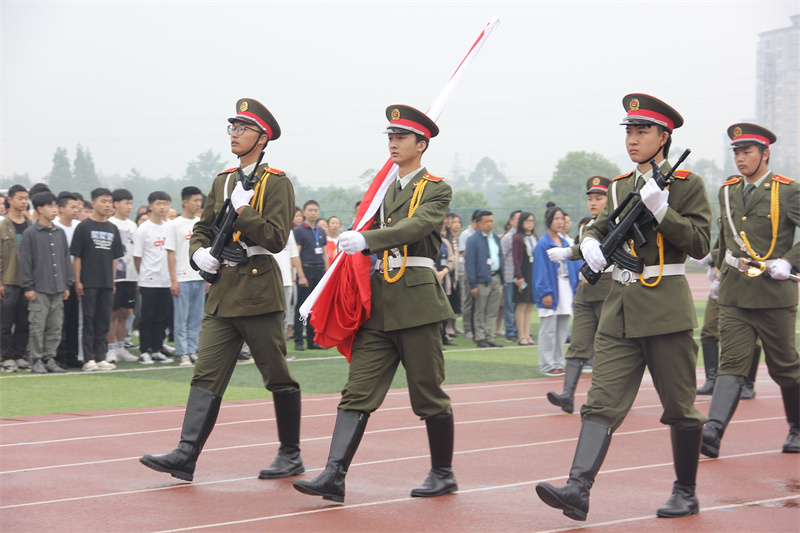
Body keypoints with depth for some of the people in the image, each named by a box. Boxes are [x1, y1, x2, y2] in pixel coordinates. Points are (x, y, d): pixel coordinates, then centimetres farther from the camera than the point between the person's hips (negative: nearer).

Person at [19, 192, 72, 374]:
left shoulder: (60, 233, 12)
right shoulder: (30, 234, -4)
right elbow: (25, 261, -5)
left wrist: (66, 285, 12)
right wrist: (28, 287, -9)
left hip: (57, 290, 5)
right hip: (39, 290, -5)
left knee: (55, 328, 6)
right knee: (38, 327, -4)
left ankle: (49, 359, 13)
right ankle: (36, 360, 3)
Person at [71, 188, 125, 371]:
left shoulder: (112, 229, 12)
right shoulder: (84, 227, -3)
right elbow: (76, 256, -4)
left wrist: (113, 281, 11)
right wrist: (78, 281, -9)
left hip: (106, 283, 5)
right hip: (88, 282, -5)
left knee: (104, 321, 6)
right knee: (89, 320, -2)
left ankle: (100, 358, 11)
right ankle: (89, 359, 0)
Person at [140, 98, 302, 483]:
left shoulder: (276, 183, -4)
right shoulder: (223, 182, 16)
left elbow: (276, 238, -13)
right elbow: (202, 228, 21)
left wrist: (240, 214, -20)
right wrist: (199, 253, 1)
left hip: (259, 291, -6)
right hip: (222, 292, 6)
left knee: (278, 378, 3)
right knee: (206, 375, -3)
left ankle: (291, 455, 16)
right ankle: (186, 456, -9)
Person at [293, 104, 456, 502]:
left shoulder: (436, 190, -2)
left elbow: (417, 225, -21)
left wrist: (365, 239, -32)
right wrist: (352, 240, 7)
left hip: (417, 300, -6)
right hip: (379, 301, 6)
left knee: (428, 394, 3)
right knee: (358, 391, -5)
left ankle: (443, 474, 19)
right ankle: (334, 477, -12)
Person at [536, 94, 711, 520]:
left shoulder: (687, 185, -2)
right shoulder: (621, 186, 14)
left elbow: (700, 243, -9)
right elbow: (601, 226, 25)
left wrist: (660, 210, -19)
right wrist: (590, 242, 2)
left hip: (666, 308, -5)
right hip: (620, 308, 5)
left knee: (679, 406, 5)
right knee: (602, 401, -7)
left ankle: (686, 493, 19)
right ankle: (578, 489, -17)